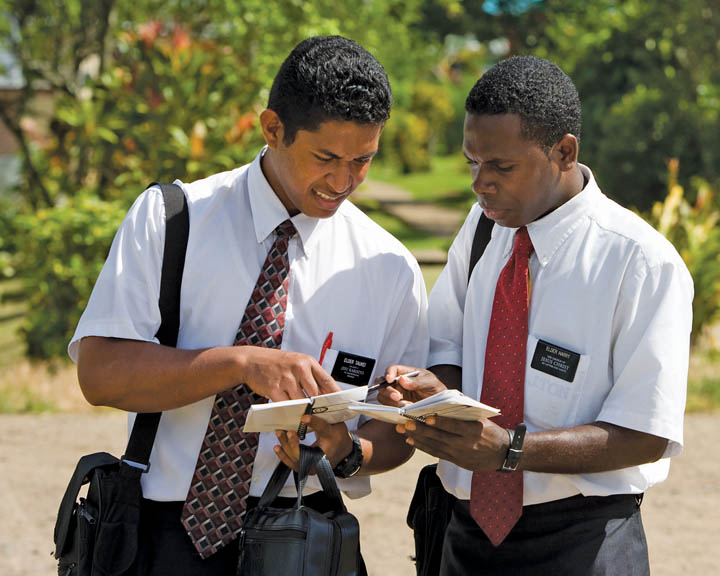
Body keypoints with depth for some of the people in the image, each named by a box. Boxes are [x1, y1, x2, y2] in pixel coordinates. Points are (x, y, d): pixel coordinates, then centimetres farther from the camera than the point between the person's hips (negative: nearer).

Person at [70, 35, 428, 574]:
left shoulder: (390, 269, 1)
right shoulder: (167, 219, -4)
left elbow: (398, 429, 7)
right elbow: (100, 373, -13)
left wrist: (347, 453, -16)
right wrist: (242, 363, -25)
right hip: (168, 530, -1)